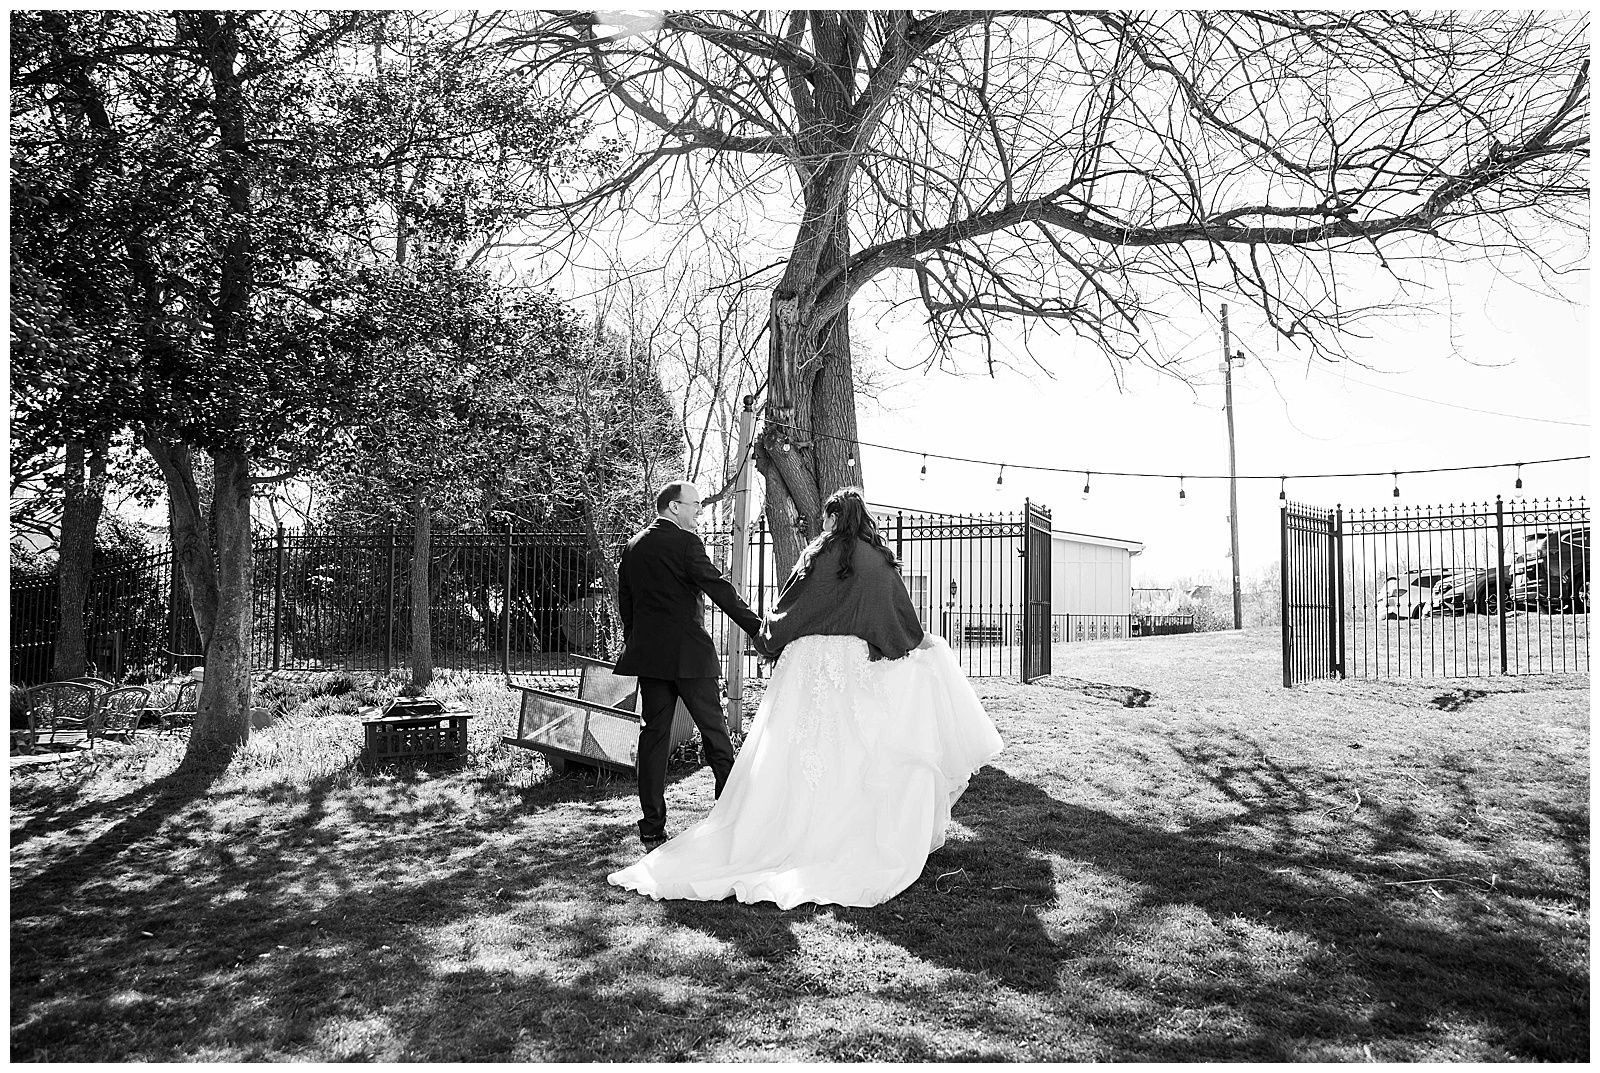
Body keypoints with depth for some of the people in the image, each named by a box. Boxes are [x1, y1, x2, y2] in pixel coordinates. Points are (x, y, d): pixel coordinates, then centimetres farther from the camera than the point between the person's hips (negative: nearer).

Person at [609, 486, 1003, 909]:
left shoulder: (818, 555, -1)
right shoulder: (879, 560, 4)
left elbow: (788, 608, 2)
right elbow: (902, 615, 10)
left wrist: (767, 631, 22)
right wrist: (921, 640, 30)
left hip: (812, 662, -1)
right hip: (857, 666, 1)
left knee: (805, 753, 1)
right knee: (857, 757, 7)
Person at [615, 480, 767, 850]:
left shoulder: (632, 547, 11)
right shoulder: (685, 542, -10)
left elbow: (625, 602, 15)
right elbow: (719, 588, -13)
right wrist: (757, 627, -10)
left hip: (648, 653, 6)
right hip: (687, 652, -6)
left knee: (654, 733, 8)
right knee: (713, 730, 4)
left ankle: (652, 827, 9)